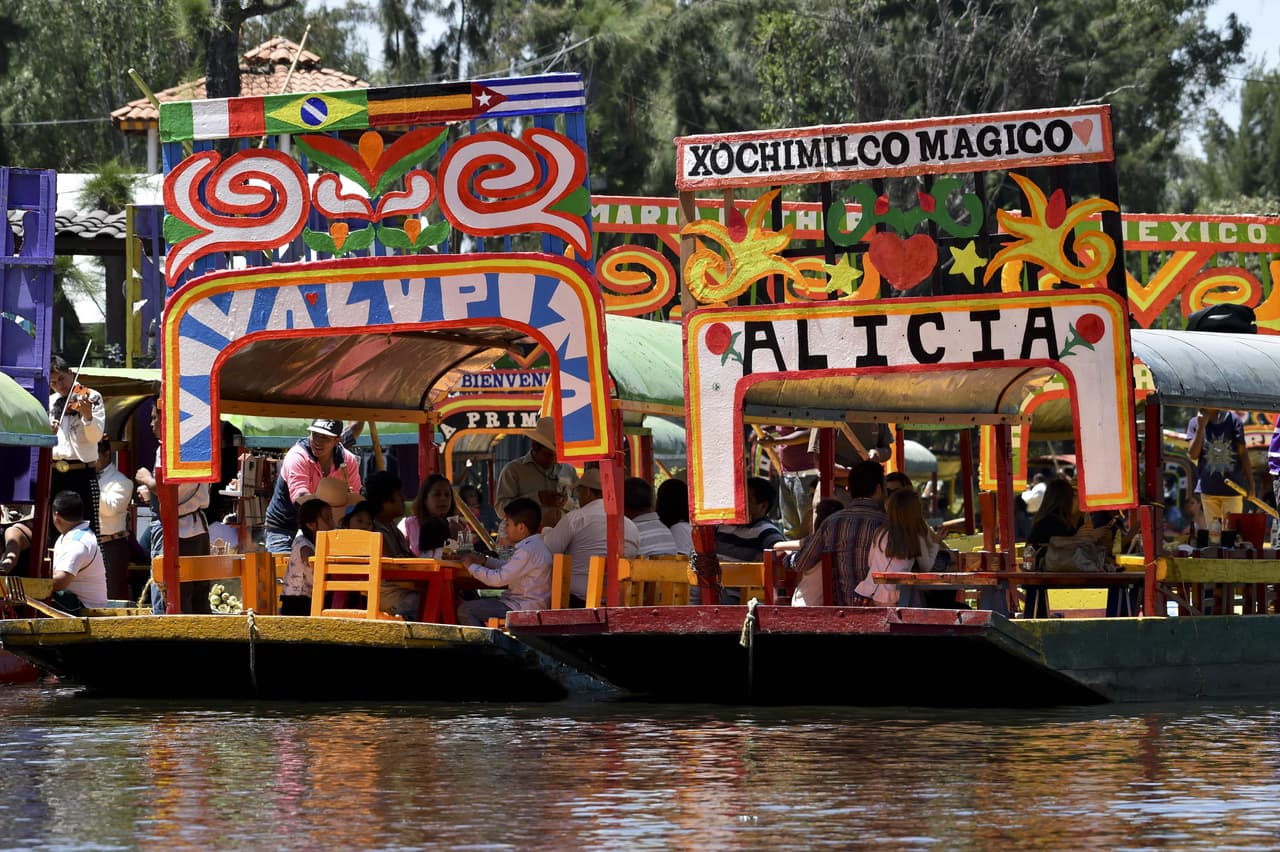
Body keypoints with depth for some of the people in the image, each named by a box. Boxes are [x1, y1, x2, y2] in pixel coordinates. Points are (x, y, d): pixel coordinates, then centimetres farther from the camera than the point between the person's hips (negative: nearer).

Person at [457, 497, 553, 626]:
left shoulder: (527, 550, -21)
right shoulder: (534, 545, 12)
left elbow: (499, 579, -22)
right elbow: (509, 568, 27)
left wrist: (472, 566, -8)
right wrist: (484, 561, 18)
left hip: (523, 609, -11)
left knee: (464, 610, -13)